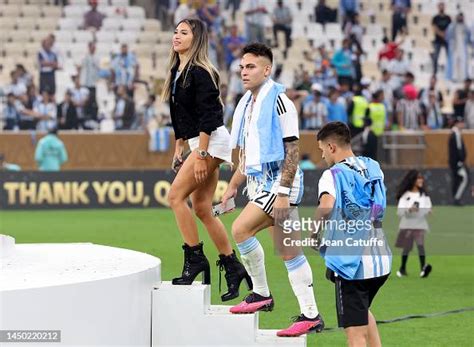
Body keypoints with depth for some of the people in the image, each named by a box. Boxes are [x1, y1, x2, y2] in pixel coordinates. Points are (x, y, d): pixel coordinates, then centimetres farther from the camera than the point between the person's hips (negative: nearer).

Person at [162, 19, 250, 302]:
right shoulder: (177, 72, 14)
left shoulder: (200, 73, -15)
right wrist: (178, 149, 20)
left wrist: (201, 154, -22)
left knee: (176, 195, -14)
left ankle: (195, 259, -9)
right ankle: (233, 268, 13)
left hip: (212, 141, -9)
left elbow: (208, 117, -19)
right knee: (202, 209, 7)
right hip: (199, 143, 9)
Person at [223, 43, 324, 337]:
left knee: (241, 229, -15)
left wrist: (283, 193, -19)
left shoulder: (279, 102, -10)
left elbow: (292, 150, -14)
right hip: (261, 184, 8)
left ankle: (261, 293, -4)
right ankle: (311, 316, 7)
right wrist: (233, 186, 22)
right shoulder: (247, 104, 17)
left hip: (278, 182, -8)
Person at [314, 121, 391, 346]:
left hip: (350, 262, -7)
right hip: (381, 260, 7)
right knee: (363, 312, 31)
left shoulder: (333, 175, -10)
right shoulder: (374, 167, 10)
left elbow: (327, 205, -29)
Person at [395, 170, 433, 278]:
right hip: (407, 225, 0)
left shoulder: (424, 195, 9)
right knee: (406, 247, 5)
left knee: (420, 244, -19)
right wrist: (409, 209, -22)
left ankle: (423, 267, -31)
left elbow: (428, 209, 8)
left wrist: (428, 211, -14)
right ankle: (402, 269, 23)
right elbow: (399, 212, -5)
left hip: (420, 225, 0)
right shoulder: (405, 195, 2)